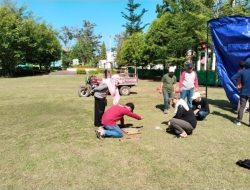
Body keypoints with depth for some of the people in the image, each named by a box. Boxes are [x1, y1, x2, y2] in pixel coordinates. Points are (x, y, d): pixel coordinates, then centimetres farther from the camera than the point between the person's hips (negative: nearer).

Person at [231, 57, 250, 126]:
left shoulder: (242, 71, -7)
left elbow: (233, 78, -12)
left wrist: (237, 85, -2)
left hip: (243, 92, 1)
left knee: (242, 107, 10)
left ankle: (238, 120, 14)